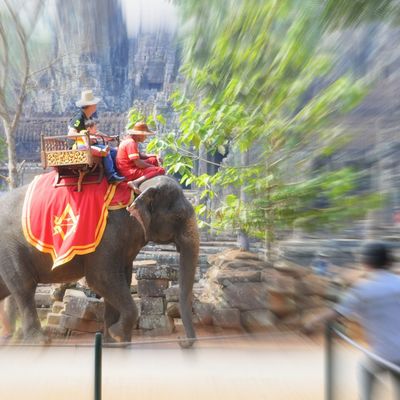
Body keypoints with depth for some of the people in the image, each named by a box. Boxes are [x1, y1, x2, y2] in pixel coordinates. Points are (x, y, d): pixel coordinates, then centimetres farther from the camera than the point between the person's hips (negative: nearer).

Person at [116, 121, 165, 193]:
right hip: (129, 173, -11)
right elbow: (138, 163, -23)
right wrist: (152, 166, -9)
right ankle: (135, 182, -32)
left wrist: (154, 156, 14)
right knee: (160, 170, -23)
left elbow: (139, 155, 25)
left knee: (154, 160, 22)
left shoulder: (129, 141, 15)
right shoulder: (131, 143, -17)